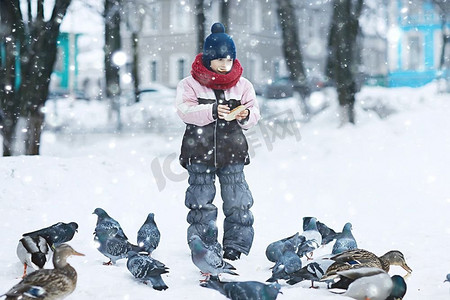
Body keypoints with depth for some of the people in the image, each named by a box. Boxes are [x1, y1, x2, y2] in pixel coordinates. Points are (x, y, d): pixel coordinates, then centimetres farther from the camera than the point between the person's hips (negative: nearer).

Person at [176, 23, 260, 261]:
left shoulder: (242, 85, 8)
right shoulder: (190, 84, 0)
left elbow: (254, 113, 5)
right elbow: (184, 110, -14)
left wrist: (246, 115, -19)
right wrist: (211, 111, -28)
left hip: (232, 152, 2)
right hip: (199, 151, -1)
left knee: (237, 201, 0)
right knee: (201, 202, 4)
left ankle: (235, 246, 10)